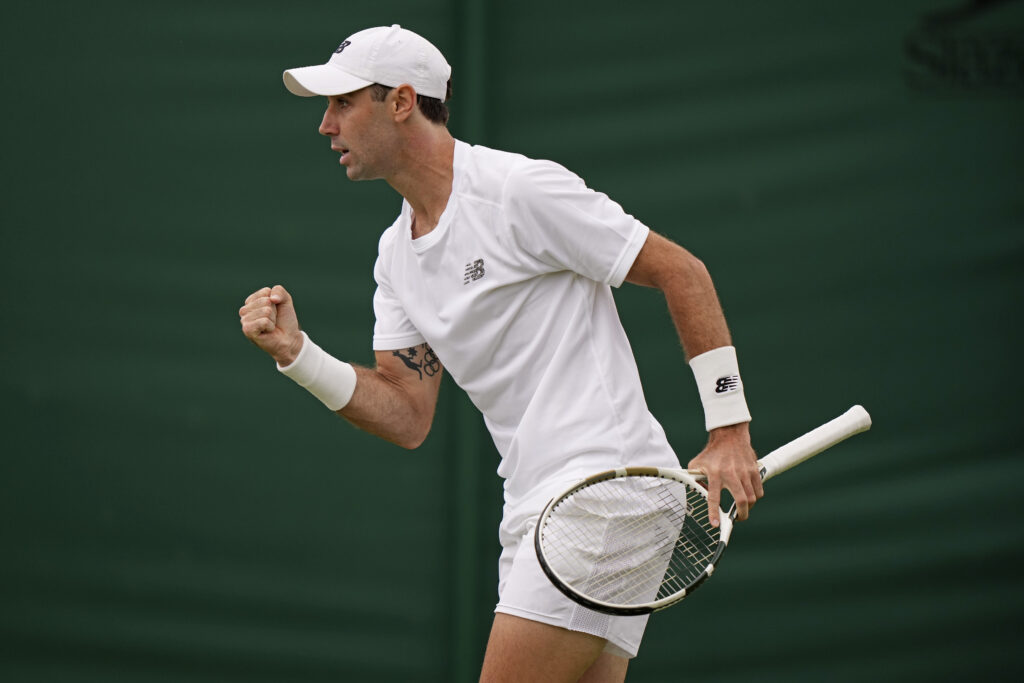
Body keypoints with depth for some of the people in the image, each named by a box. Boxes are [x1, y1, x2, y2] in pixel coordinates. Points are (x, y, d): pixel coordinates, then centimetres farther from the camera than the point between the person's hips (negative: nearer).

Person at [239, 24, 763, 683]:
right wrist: (297, 354, -4)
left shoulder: (522, 189, -10)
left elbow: (682, 271, -7)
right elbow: (407, 417, 11)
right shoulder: (397, 254, 15)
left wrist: (729, 432, -11)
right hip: (535, 511, 9)